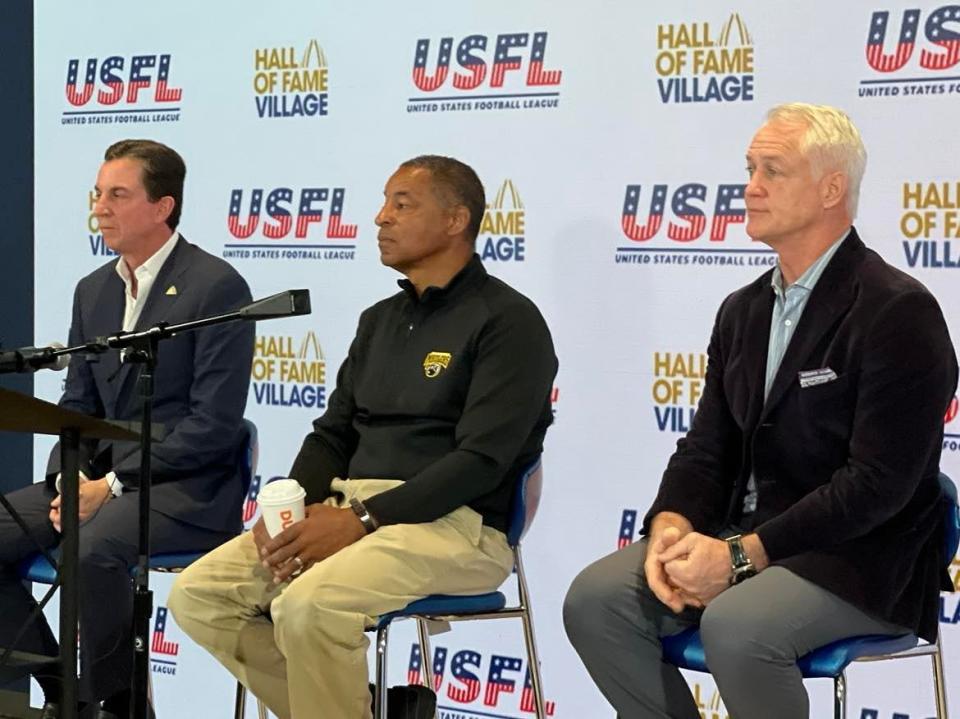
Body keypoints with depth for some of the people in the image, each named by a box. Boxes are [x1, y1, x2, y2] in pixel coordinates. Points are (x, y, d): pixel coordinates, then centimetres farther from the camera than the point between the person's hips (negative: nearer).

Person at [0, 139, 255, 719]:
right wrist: (67, 481, -5)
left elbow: (214, 424, -16)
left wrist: (114, 485, -18)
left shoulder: (216, 287, -10)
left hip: (187, 490, -7)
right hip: (103, 476, 8)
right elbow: (78, 405, 16)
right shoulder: (93, 290, 13)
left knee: (92, 546, -35)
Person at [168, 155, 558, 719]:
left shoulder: (507, 321, -5)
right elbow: (334, 434, 19)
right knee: (198, 595, -7)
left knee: (309, 605, -33)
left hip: (454, 525, -8)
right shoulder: (381, 320, 20)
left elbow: (482, 459, -15)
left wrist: (361, 520, -20)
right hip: (350, 510, 8)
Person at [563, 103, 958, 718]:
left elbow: (879, 482, -19)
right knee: (596, 598, -14)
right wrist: (671, 526, -10)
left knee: (735, 624, -34)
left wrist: (743, 554, -22)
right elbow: (707, 449, 13)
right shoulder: (743, 311, 13)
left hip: (857, 561, -7)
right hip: (742, 538, 7)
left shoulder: (898, 313, -12)